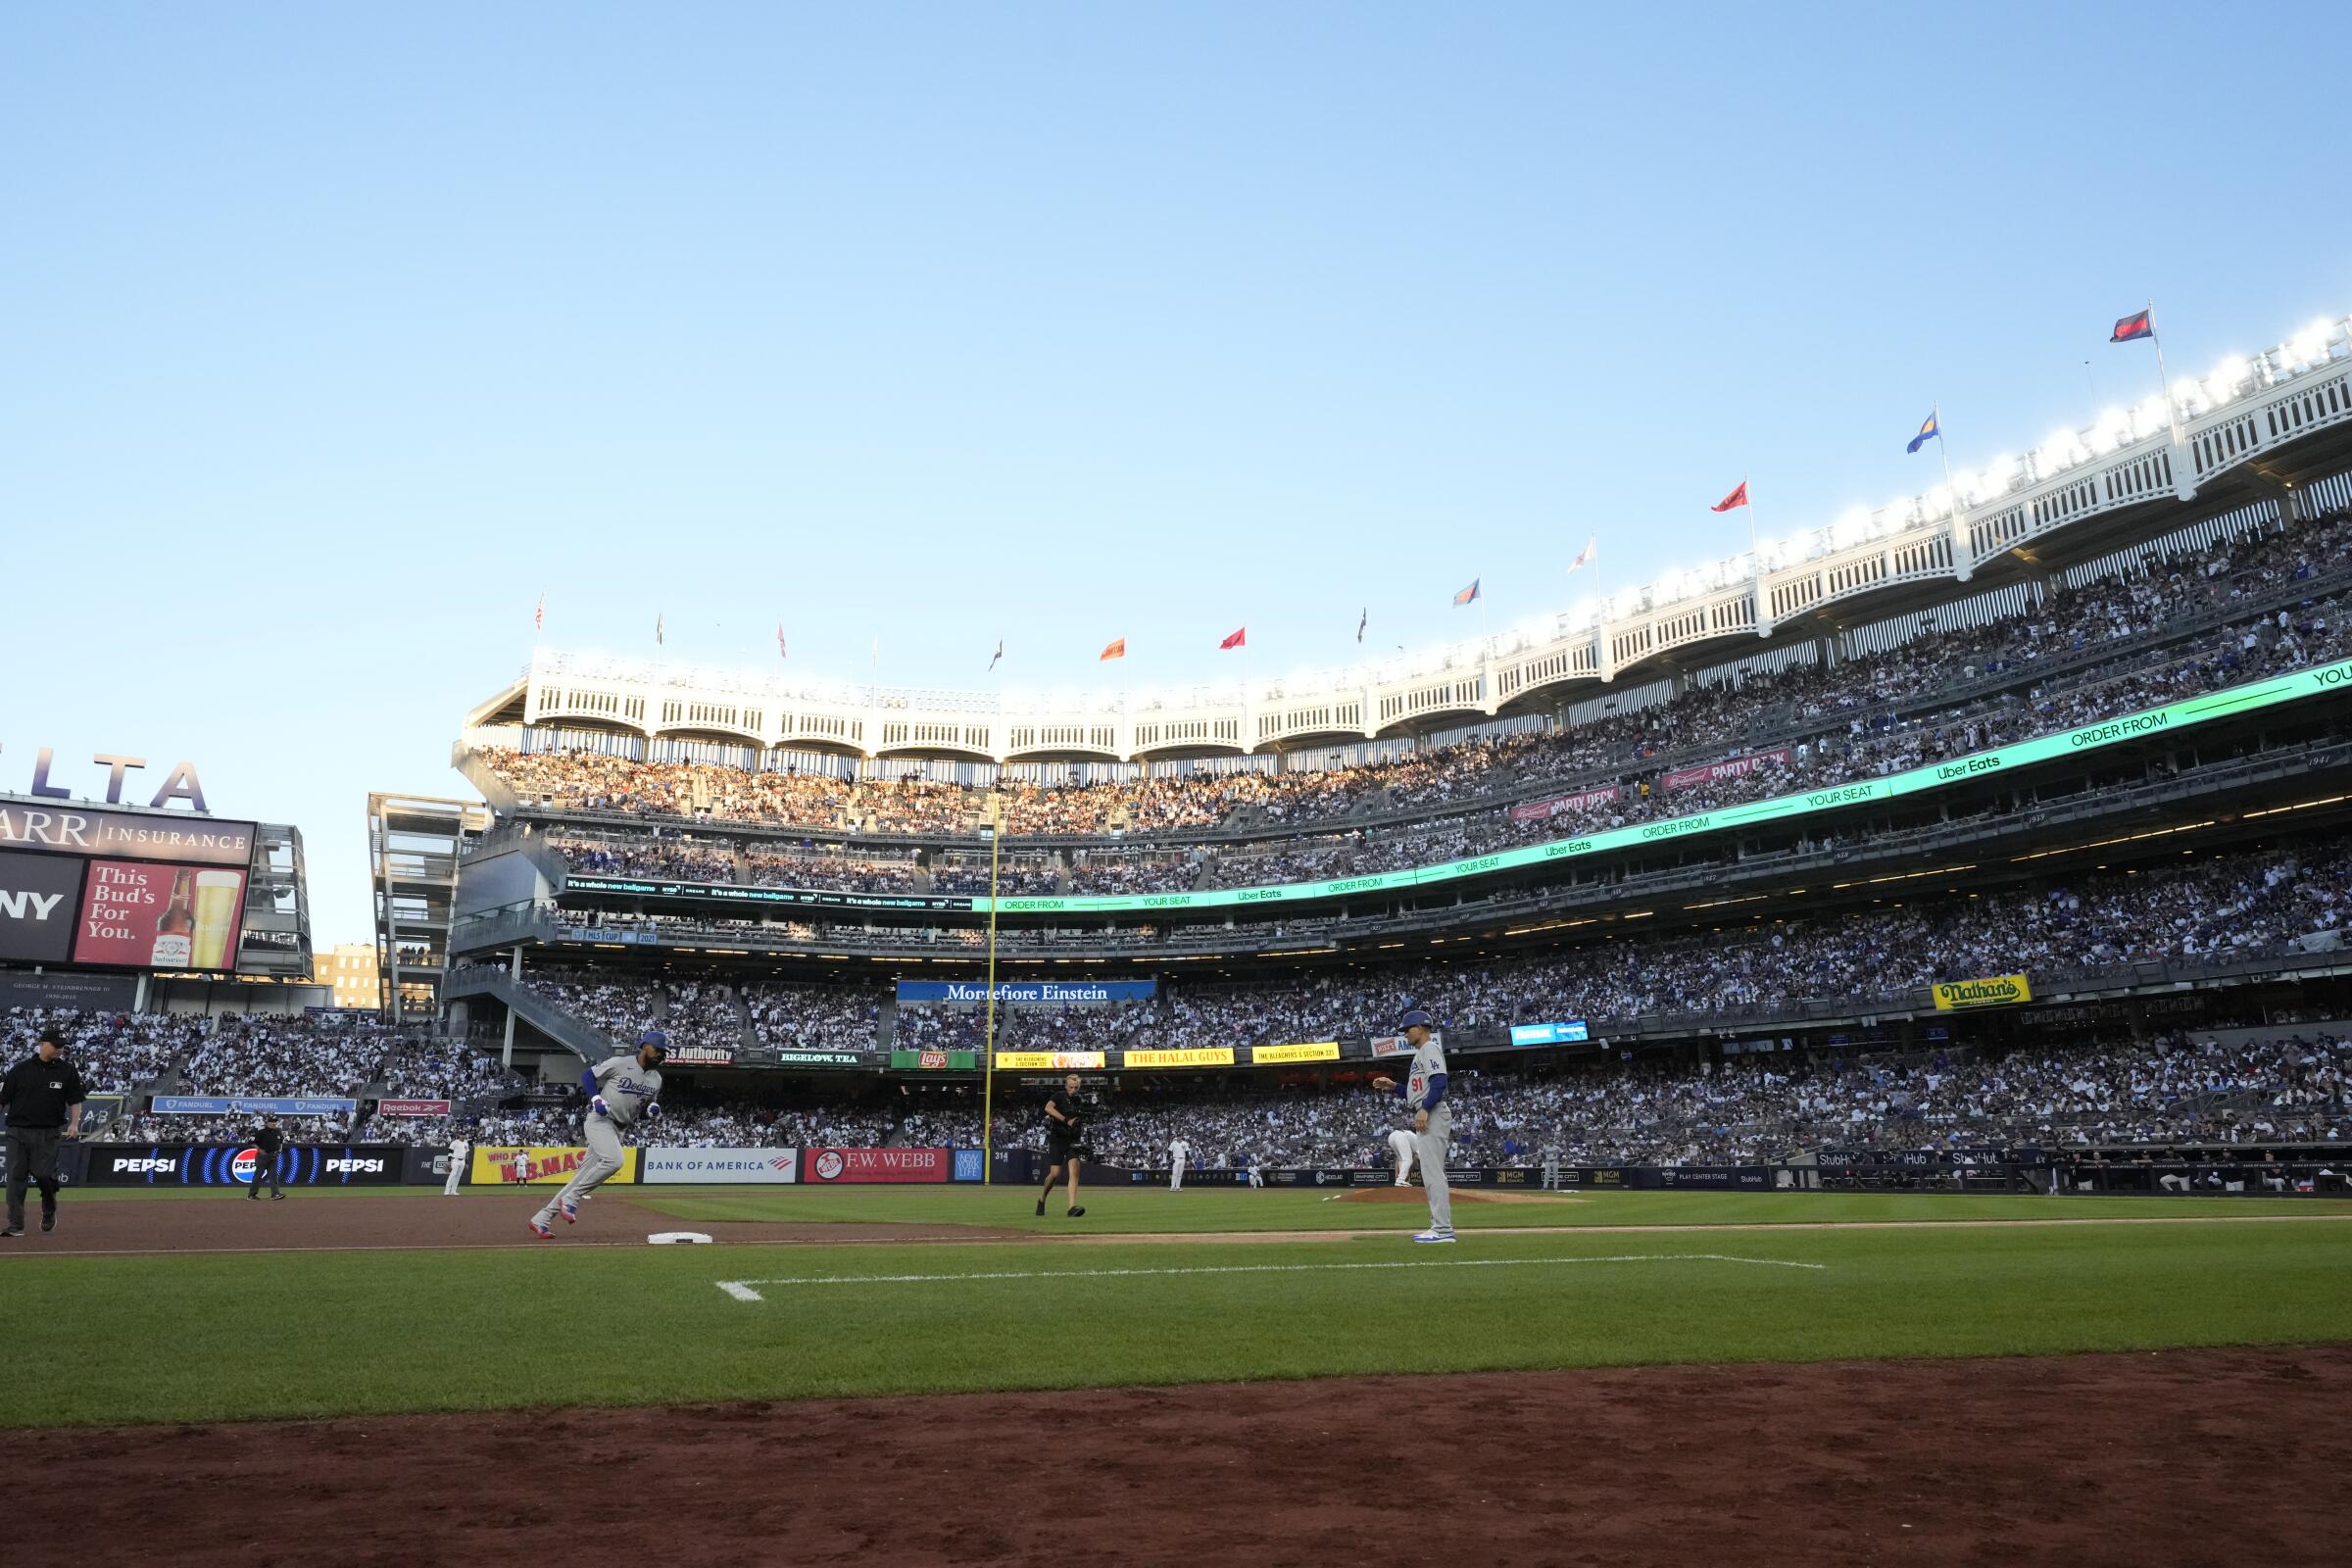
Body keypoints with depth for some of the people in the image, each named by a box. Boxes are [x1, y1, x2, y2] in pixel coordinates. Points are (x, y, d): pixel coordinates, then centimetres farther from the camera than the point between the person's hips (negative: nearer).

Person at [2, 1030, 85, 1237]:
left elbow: (75, 1101, 7)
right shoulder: (20, 1069, 5)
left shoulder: (67, 1071, 6)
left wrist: (74, 1123, -8)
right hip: (17, 1131, 1)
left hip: (48, 1132, -1)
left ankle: (49, 1212, 22)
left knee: (45, 1174, -6)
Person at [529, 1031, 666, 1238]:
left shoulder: (656, 1079, 12)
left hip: (618, 1130, 7)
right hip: (599, 1120, -7)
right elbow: (587, 1075, -1)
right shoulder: (619, 1063, -8)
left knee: (585, 1175, 2)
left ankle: (542, 1219, 9)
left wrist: (652, 1111, -2)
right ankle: (571, 1198, -15)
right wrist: (596, 1098, -16)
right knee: (614, 1161, -30)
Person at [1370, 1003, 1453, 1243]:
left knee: (1432, 1172, -14)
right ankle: (1440, 1226, 14)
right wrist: (1393, 1087, 17)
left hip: (1432, 1115, -11)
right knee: (1431, 1174, 11)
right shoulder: (1420, 1054, 25)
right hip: (1425, 1118, 11)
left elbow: (1439, 1082, -21)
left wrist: (1424, 1110, -27)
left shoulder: (1430, 1048, -6)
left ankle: (1443, 1229, -16)